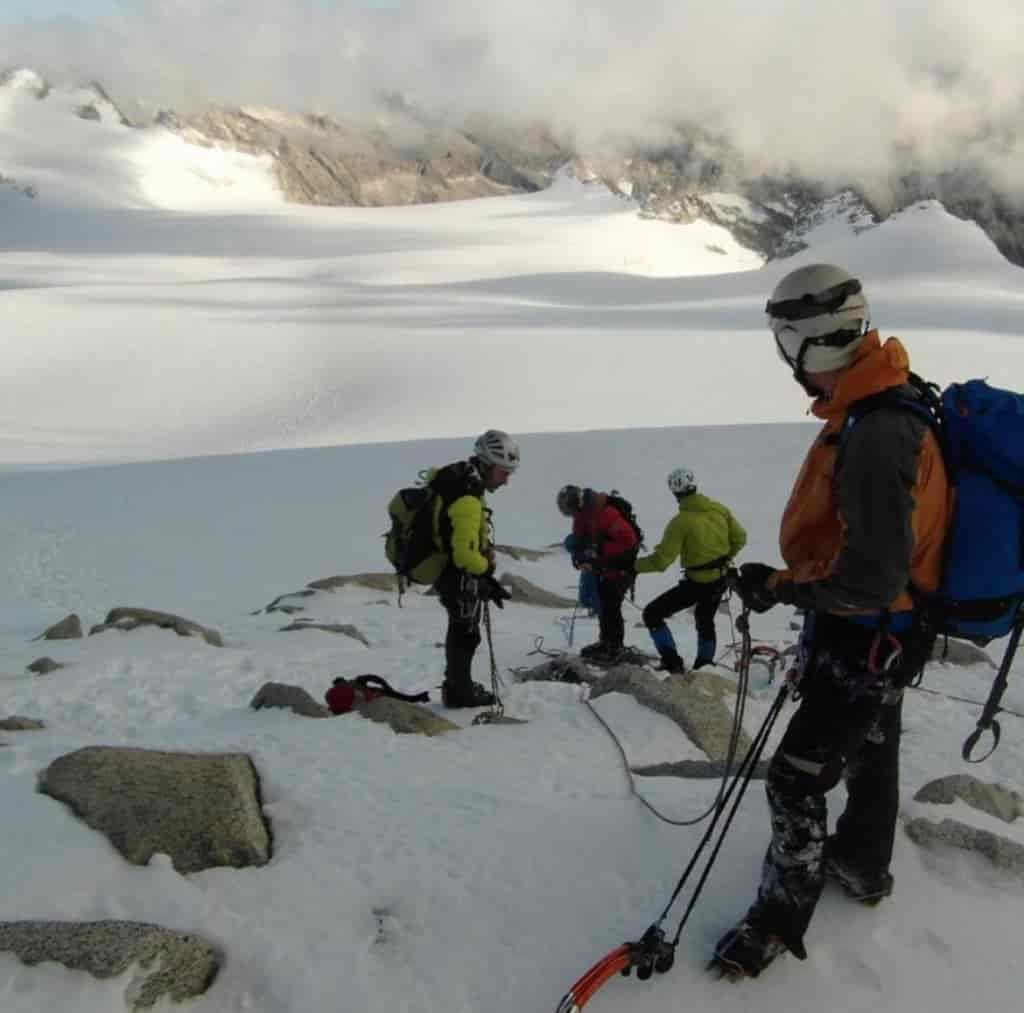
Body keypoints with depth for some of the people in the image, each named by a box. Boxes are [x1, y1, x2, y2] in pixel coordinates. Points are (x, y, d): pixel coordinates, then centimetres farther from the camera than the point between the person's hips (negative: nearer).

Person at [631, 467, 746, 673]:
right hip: (721, 580, 7)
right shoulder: (719, 509, -4)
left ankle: (673, 664, 0)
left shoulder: (680, 522, -22)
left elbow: (661, 561, -21)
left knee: (652, 615, 4)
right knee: (705, 621, 30)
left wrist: (634, 565, -6)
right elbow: (739, 538, 8)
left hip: (696, 583, -7)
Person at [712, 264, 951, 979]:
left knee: (796, 782, 2)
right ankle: (862, 865, 51)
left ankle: (782, 917, 22)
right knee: (870, 750, 27)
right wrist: (797, 578, 10)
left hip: (865, 640, -10)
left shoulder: (875, 436, -34)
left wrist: (780, 587, -21)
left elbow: (871, 580, -32)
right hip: (883, 632, 10)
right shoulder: (890, 405, -2)